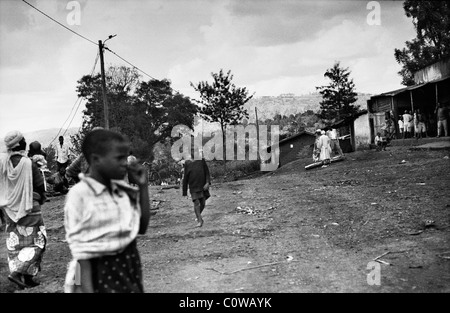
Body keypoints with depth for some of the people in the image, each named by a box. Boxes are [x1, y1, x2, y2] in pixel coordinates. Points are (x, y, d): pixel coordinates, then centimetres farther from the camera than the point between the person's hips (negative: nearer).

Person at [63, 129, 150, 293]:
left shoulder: (123, 190, 0)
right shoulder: (79, 195, -15)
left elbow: (142, 227, 8)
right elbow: (82, 252, -14)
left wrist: (143, 186, -1)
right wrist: (88, 290, -16)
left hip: (130, 266, 6)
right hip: (100, 273, -6)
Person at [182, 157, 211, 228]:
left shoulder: (201, 160, 3)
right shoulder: (187, 163, 1)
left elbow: (207, 172, 4)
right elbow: (185, 178, 4)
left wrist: (207, 182, -13)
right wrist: (184, 192, 4)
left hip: (203, 186, 2)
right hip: (193, 187, -2)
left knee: (203, 204, 7)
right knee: (196, 203, -12)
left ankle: (198, 215, 33)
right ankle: (200, 220, -4)